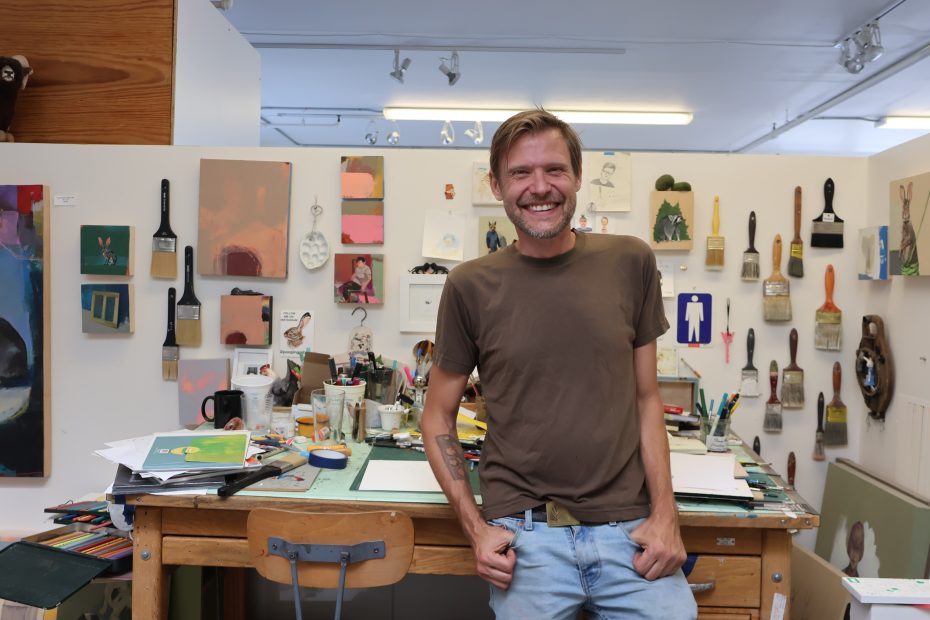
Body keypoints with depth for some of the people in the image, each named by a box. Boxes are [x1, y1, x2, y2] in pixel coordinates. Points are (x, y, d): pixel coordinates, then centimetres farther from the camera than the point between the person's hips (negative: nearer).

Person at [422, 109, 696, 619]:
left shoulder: (630, 264, 1)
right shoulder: (470, 287, -4)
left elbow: (646, 398, 6)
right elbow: (438, 416, 4)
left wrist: (665, 514, -3)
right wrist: (475, 528, -5)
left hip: (627, 527, 1)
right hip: (524, 535, -1)